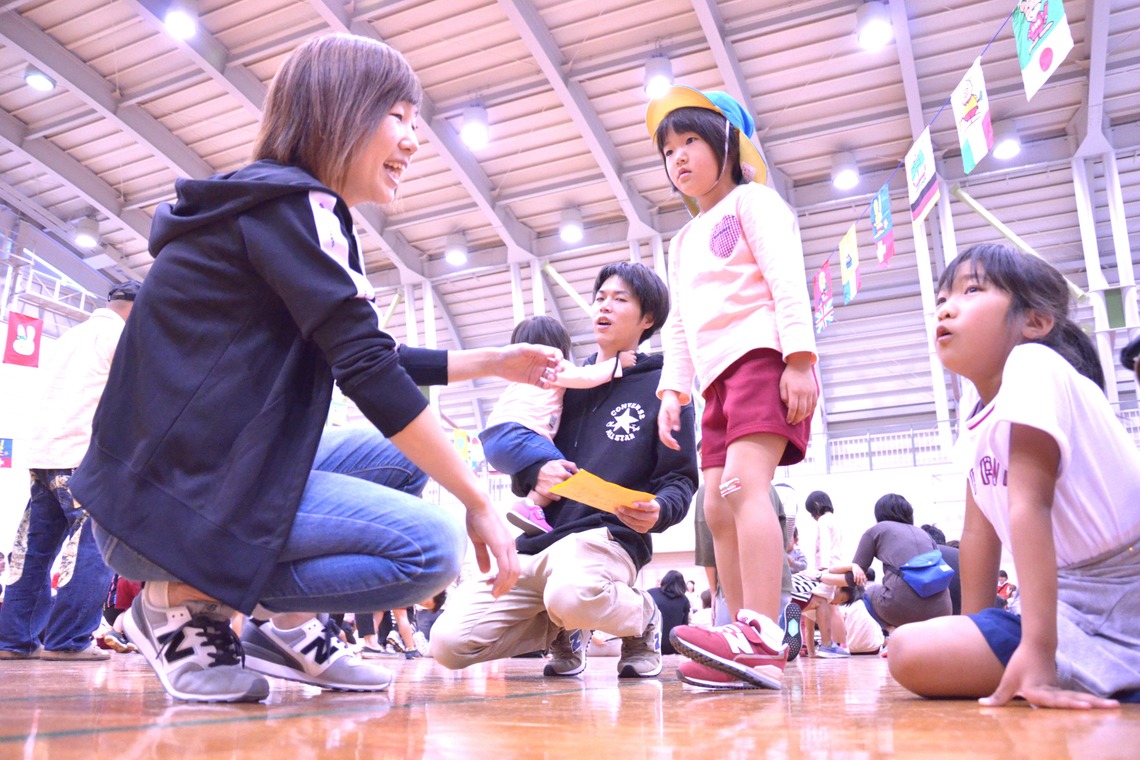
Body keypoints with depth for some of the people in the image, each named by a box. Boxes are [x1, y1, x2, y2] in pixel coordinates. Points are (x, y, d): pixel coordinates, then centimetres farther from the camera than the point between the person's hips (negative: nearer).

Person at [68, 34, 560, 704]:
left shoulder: (291, 210, 17)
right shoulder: (291, 203, -13)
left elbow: (368, 361, 22)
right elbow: (367, 373, -20)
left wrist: (492, 362, 17)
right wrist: (479, 501, -14)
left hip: (211, 469, 10)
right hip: (175, 494, -10)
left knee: (403, 448, 14)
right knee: (434, 547, -17)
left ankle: (286, 626, 9)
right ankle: (189, 600, -4)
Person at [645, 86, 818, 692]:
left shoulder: (752, 201, 8)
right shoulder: (683, 240, 29)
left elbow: (787, 279, -6)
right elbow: (678, 325, 24)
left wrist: (799, 357, -18)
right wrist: (672, 389, 12)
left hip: (762, 355, -8)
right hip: (718, 375, 8)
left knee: (744, 483, -25)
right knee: (717, 506, -1)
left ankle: (762, 637, -31)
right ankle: (749, 653, 2)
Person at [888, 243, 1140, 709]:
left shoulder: (1032, 366, -15)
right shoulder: (977, 423, 10)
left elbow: (1029, 504, -24)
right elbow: (978, 531, 14)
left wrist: (1038, 651, -28)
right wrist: (972, 627, 16)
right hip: (1072, 604, 9)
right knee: (908, 650, 0)